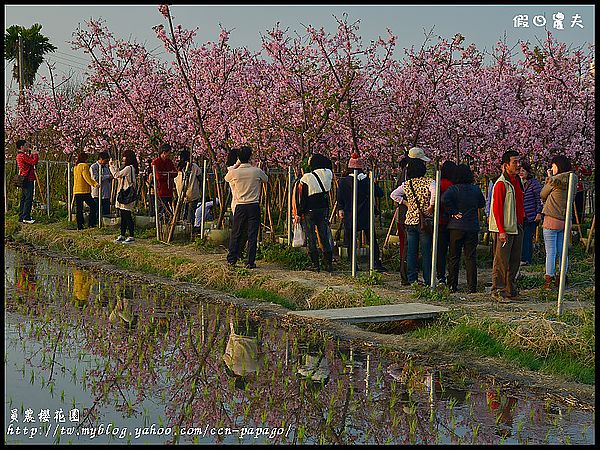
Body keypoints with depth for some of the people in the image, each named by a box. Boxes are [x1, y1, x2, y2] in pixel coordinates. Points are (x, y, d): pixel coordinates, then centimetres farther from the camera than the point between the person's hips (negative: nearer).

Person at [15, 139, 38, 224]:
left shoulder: (19, 155, 17)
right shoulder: (23, 155, -16)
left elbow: (30, 161, 23)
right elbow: (34, 162, -21)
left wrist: (32, 154, 15)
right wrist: (35, 154, -6)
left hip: (24, 180, 11)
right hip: (27, 179, -11)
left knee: (24, 198, 14)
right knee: (28, 199, -9)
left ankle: (21, 217, 18)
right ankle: (26, 218, -10)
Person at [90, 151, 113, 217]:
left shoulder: (106, 166, 17)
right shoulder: (93, 167, -2)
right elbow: (96, 178, -16)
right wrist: (108, 176, -12)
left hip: (106, 195, 6)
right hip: (97, 194, -6)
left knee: (107, 213, 4)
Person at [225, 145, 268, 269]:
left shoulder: (234, 173, -6)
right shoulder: (257, 171, -6)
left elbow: (226, 178, 18)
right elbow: (266, 179, 16)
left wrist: (236, 165, 21)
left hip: (240, 206, 1)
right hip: (254, 206, -1)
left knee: (236, 234, 11)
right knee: (252, 235, 2)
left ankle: (231, 260, 16)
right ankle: (250, 262, 2)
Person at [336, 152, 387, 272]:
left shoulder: (343, 181, -5)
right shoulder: (367, 181, -2)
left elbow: (340, 198, -2)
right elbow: (380, 193, 3)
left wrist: (340, 210, 11)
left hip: (350, 216, -1)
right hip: (366, 216, 1)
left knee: (350, 241, 7)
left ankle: (354, 265, 5)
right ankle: (377, 263, 2)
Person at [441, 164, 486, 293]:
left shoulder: (453, 189, -7)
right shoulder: (476, 189, 0)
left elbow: (445, 199, -24)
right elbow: (482, 204, 13)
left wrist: (453, 212, -13)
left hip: (455, 227, -1)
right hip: (472, 227, 1)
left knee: (454, 257, 7)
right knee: (471, 257, 6)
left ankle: (452, 285, 8)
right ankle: (472, 286, 3)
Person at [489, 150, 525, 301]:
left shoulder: (517, 181, 14)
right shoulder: (501, 183, -12)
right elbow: (497, 208, -16)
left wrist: (521, 222, 17)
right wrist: (501, 231, -19)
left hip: (517, 227, 8)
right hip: (504, 229, -8)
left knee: (515, 261, 12)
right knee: (502, 261, -5)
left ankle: (511, 290, 20)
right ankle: (497, 290, 2)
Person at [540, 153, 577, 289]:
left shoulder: (554, 181, -14)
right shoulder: (572, 181, 7)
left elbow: (542, 195, 1)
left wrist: (549, 178, 10)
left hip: (551, 220, -6)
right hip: (565, 221, 7)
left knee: (551, 253, -3)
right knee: (562, 252, 12)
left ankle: (549, 281, -3)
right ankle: (561, 280, 17)